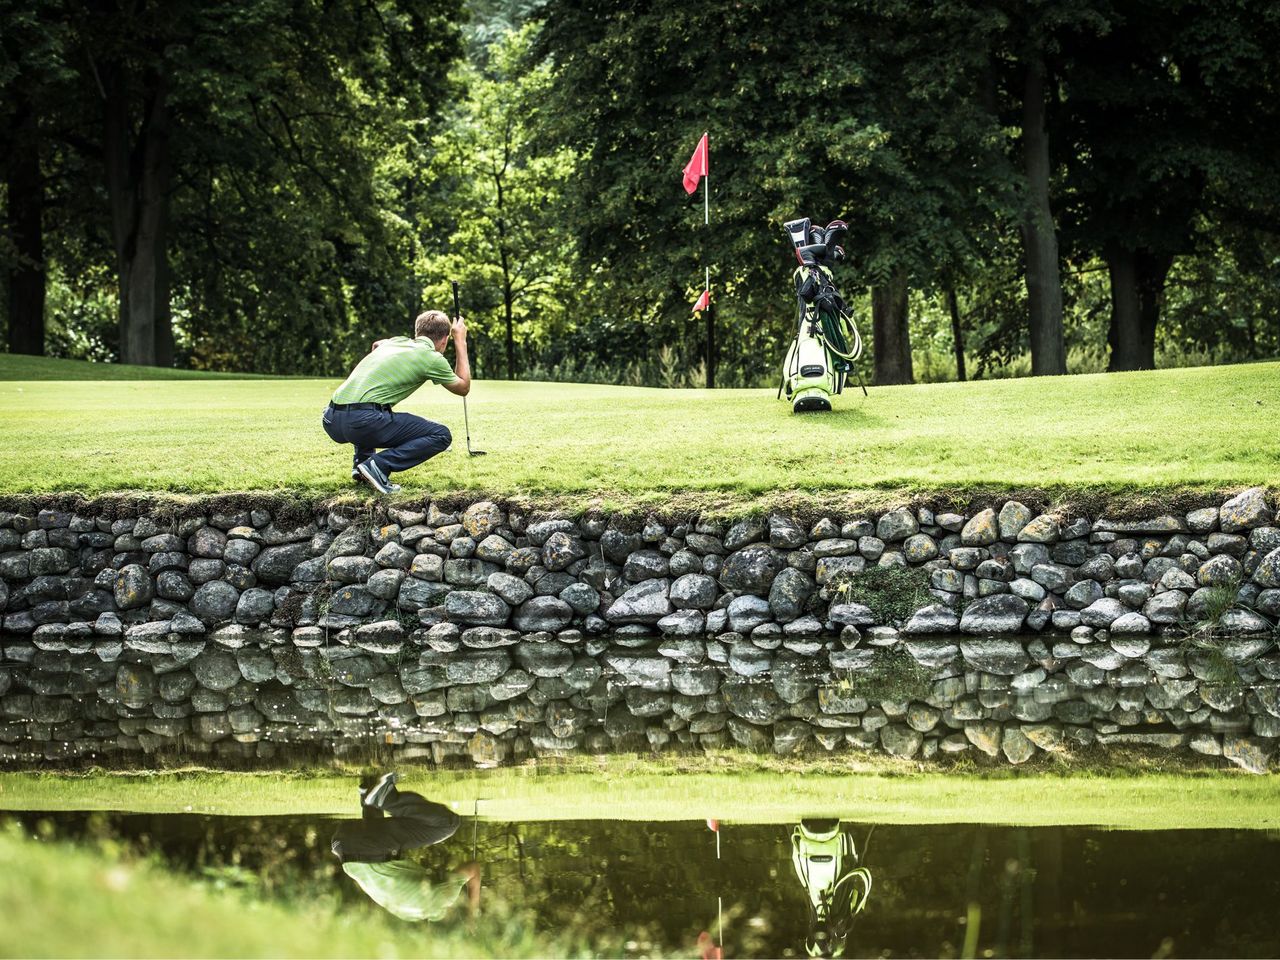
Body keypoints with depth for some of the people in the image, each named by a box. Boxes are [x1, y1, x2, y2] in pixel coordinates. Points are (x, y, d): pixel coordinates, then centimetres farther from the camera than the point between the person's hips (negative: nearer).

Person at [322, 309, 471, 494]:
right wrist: (460, 342, 29)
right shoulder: (432, 358, 4)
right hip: (363, 421, -7)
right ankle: (379, 465, -12)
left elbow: (376, 345, 50)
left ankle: (362, 459, 20)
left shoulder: (396, 341, 24)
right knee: (441, 435, 3)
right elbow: (463, 388, 22)